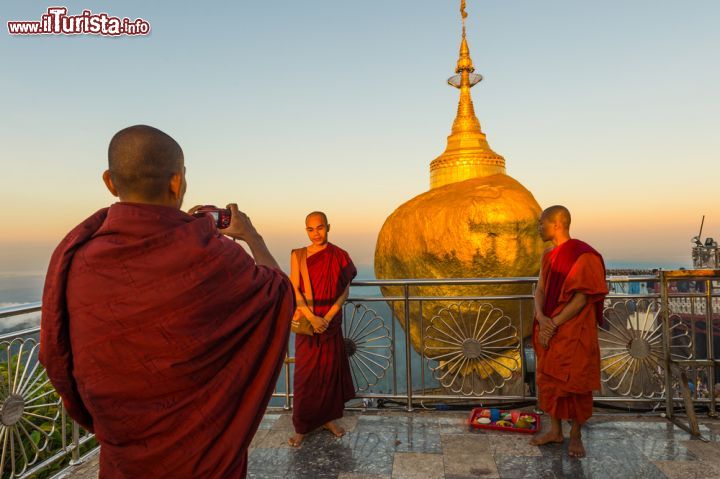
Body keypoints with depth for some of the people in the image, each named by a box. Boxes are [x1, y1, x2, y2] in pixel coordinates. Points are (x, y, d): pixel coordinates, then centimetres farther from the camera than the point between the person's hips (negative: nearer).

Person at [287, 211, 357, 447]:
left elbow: (345, 290, -4)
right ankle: (302, 427, 18)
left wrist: (328, 317, -14)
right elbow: (294, 290, -8)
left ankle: (329, 418, 29)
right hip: (307, 323, -1)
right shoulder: (298, 255, -3)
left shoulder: (339, 256, -1)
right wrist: (312, 317, -18)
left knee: (331, 371, 11)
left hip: (331, 323, 1)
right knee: (305, 375, 5)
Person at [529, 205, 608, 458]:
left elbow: (582, 297, -18)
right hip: (549, 330, 7)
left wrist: (553, 323, -19)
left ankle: (575, 435, 21)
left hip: (575, 331, -7)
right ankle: (555, 431, 27)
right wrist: (542, 318, -12)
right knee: (548, 379, 12)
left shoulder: (583, 255, -14)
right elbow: (540, 290, 6)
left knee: (574, 383, 3)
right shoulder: (548, 256, 10)